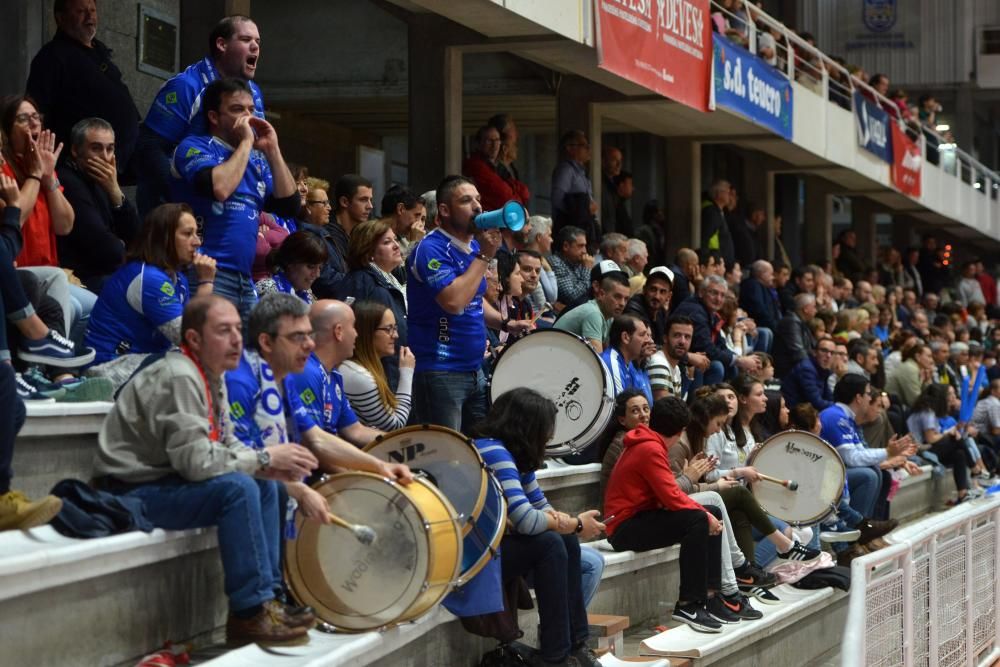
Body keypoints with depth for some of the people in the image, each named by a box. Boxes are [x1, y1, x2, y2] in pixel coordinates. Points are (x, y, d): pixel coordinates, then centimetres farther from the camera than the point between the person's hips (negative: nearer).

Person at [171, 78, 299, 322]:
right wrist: (246, 142, -6)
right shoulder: (195, 147, 0)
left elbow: (290, 205, 10)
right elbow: (219, 188, -19)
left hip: (245, 280, 7)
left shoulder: (256, 160, 19)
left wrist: (272, 149, 7)